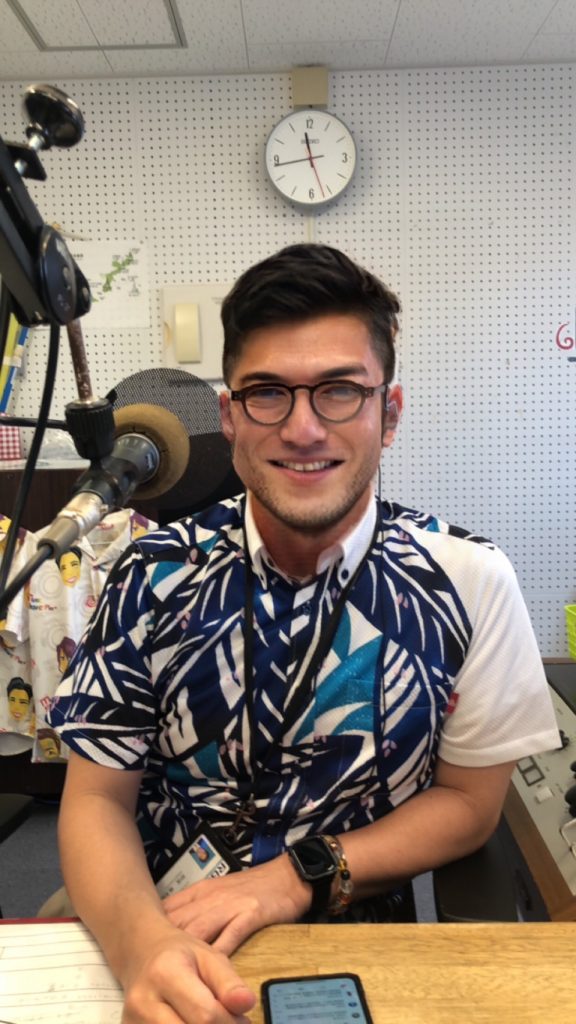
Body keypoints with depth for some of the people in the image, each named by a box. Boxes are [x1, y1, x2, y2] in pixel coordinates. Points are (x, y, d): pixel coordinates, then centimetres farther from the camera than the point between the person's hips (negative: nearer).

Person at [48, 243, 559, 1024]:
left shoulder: (468, 582, -12)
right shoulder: (154, 579, -9)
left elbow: (469, 802, -3)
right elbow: (96, 798, -6)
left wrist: (298, 876, -15)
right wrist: (139, 941, -26)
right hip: (171, 937, 1)